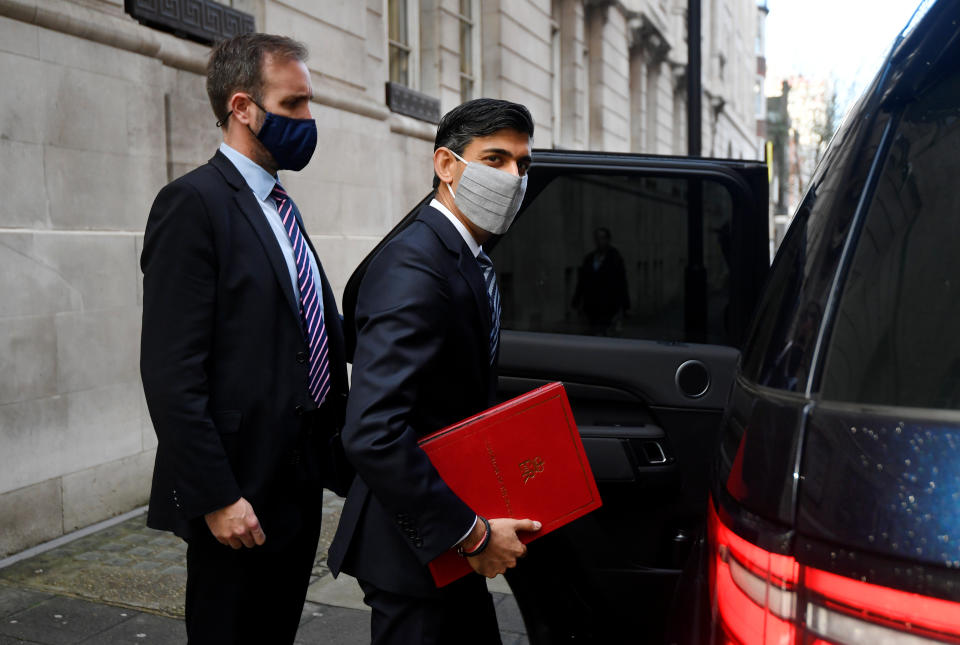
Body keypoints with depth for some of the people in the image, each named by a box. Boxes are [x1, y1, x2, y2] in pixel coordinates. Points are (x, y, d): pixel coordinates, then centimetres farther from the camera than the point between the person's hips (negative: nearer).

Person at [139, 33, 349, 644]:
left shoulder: (280, 208, 14)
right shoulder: (194, 203, -14)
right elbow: (171, 374, -19)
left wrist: (335, 448, 11)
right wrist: (215, 497, -20)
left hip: (300, 480, 8)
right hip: (240, 497, -8)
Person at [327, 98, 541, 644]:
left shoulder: (470, 261, 8)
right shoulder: (415, 269, -23)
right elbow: (373, 433, -32)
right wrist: (472, 534, -24)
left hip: (452, 542, 10)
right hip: (413, 548, -9)